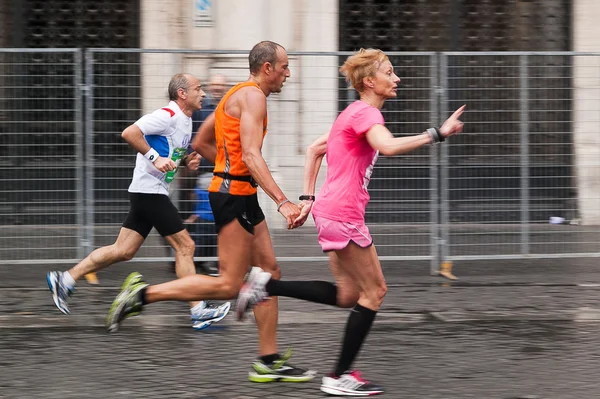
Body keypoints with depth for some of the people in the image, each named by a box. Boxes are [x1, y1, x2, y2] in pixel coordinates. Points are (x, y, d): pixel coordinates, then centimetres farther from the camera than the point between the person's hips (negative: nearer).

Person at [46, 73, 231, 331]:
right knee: (185, 246, -7)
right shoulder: (168, 115, -15)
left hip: (149, 193, 10)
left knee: (123, 251, 10)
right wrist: (155, 158, -25)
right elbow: (130, 133, -24)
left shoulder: (185, 120, 16)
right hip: (149, 191, -10)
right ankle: (198, 312, -4)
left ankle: (65, 280, 15)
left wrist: (186, 161, 10)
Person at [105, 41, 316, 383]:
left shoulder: (239, 95, 18)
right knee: (229, 286, -9)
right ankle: (143, 293, -4)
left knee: (270, 273, 8)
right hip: (234, 196, -11)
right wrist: (283, 202, -33)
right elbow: (251, 155, -26)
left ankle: (269, 362, 10)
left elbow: (201, 143, 24)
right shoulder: (253, 96, -13)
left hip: (242, 198, 11)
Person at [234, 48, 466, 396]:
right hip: (343, 214, -10)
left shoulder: (357, 113, 17)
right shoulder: (366, 113, -14)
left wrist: (307, 199, 19)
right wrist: (436, 134, -34)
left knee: (347, 295, 14)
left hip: (331, 211, 10)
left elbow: (315, 149, 23)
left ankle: (266, 285, 10)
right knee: (375, 291, 1)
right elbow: (388, 146, -35)